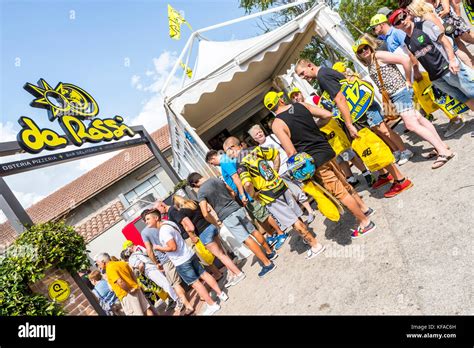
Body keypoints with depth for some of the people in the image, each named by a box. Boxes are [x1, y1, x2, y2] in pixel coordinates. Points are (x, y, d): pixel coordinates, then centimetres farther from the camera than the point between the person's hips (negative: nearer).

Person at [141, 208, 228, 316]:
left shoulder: (163, 230, -22)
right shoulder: (168, 223, 9)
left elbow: (173, 247, -28)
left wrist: (158, 247, -15)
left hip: (181, 262, -9)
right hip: (189, 255, 9)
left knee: (195, 282, 2)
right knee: (203, 274, 14)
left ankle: (212, 305, 10)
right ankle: (221, 294, 23)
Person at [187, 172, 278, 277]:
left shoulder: (201, 192, -9)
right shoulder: (217, 179, 10)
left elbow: (205, 214, -15)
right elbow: (232, 192, 21)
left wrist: (216, 223, 1)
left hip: (227, 217, -6)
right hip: (238, 209, 7)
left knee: (247, 240, -3)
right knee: (254, 231, 19)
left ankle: (267, 264, 2)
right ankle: (270, 252, 33)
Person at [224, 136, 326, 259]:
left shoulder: (240, 165, -16)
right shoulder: (255, 149, 4)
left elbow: (247, 184, -33)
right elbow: (276, 154, 17)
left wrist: (254, 196, -13)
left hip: (269, 197, -6)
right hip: (281, 186, 6)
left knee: (296, 223, 6)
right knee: (297, 218, 20)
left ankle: (315, 245, 17)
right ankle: (308, 238, 38)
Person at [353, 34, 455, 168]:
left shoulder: (378, 55, -12)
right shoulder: (370, 64, 13)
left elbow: (405, 60, -19)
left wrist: (408, 81, -13)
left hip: (400, 92, -10)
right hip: (394, 96, 10)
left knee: (411, 125, -13)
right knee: (419, 119, 14)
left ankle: (444, 152, -6)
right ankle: (441, 145, 24)